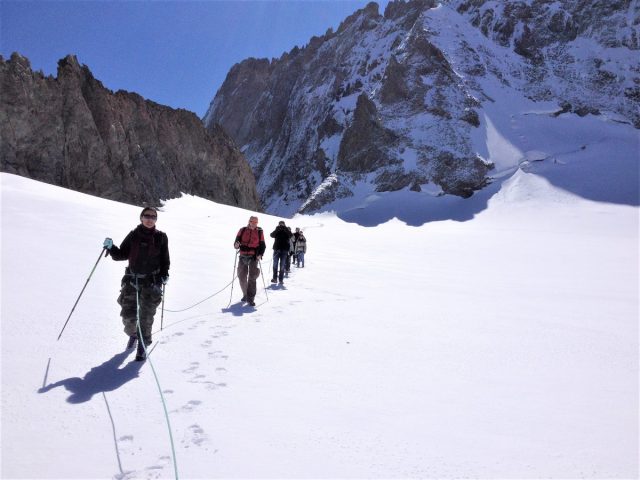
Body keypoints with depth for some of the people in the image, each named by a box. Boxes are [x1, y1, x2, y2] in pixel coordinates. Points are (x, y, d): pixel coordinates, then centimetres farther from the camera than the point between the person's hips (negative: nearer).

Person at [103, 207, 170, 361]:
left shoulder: (161, 237, 2)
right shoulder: (134, 234, 2)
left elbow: (165, 259, 8)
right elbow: (122, 254, 4)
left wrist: (164, 274, -3)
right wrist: (111, 248, -13)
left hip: (151, 282, -1)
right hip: (132, 279, 2)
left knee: (146, 316, -4)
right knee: (128, 315, 4)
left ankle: (142, 346, 10)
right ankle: (133, 334, 35)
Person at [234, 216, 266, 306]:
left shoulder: (259, 232, 5)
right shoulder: (242, 230, 6)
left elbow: (262, 245, 7)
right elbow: (237, 240, 6)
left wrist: (260, 254, -9)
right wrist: (236, 245, -18)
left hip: (253, 257, -2)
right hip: (243, 256, 2)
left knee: (252, 277, -12)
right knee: (242, 277, 6)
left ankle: (250, 298, -10)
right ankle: (245, 294, 27)